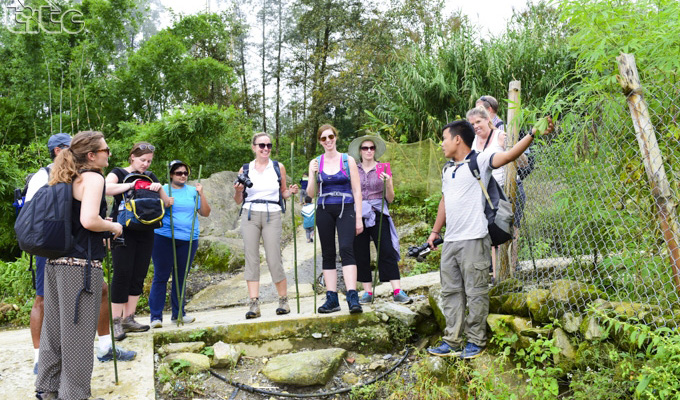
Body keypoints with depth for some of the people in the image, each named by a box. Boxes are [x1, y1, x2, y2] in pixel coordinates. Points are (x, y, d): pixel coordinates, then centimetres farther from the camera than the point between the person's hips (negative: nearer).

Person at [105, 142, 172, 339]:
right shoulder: (118, 173, 1)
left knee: (138, 276, 7)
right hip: (124, 231, -5)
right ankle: (116, 321, 1)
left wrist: (159, 188, -6)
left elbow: (167, 203, 12)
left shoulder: (150, 177, 14)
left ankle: (129, 318, 16)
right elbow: (107, 188, -22)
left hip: (145, 232, 5)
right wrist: (132, 185, -23)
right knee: (122, 275, -6)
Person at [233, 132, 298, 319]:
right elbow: (238, 201, 13)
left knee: (274, 258, -6)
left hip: (272, 215, -1)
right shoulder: (245, 169, 9)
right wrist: (238, 190, -8)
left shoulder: (278, 167, 9)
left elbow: (282, 194, 16)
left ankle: (284, 300, 8)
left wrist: (290, 192, -5)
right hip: (250, 215, 1)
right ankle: (254, 304, -1)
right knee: (251, 258, -3)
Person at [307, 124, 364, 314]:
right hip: (324, 211, 3)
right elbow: (311, 193, 8)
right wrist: (313, 175, -11)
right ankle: (332, 299, 7)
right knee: (328, 254, 3)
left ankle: (352, 297, -24)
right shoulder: (315, 163, 9)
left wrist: (359, 218, -3)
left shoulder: (348, 160, 4)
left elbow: (357, 190, 3)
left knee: (346, 249, -19)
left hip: (346, 209, -3)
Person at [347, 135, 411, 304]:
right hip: (358, 215, 2)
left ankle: (397, 291, -10)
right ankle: (368, 292, 9)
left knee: (387, 251, -9)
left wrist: (388, 183, -11)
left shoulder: (383, 169, 8)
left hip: (378, 215, -2)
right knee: (361, 254, 1)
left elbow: (390, 199, 6)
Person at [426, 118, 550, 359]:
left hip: (473, 240, -8)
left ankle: (476, 341, 14)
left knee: (475, 294, 1)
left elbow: (509, 155, -19)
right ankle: (452, 341, 20)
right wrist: (435, 231, 27)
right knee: (450, 293, 11)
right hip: (450, 241, 8)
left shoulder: (480, 161, -5)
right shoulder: (447, 169, 18)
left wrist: (533, 134, -31)